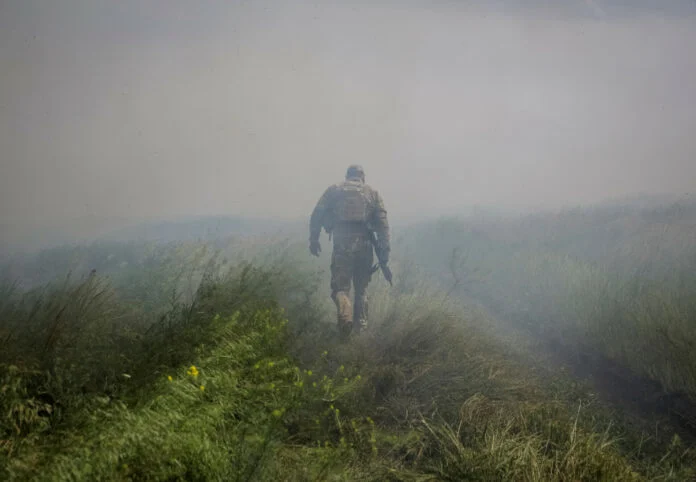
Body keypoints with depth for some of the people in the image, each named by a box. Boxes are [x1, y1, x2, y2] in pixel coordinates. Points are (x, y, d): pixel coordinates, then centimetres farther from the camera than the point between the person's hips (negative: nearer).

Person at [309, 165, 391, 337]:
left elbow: (317, 215, 4)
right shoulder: (372, 193, 13)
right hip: (364, 243, 1)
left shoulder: (334, 190, 11)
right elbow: (382, 222, 3)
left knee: (340, 286, 3)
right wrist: (384, 249, 0)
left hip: (341, 243, -1)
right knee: (361, 287, 16)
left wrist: (314, 240, 8)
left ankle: (345, 315, -24)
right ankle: (360, 324, 17)